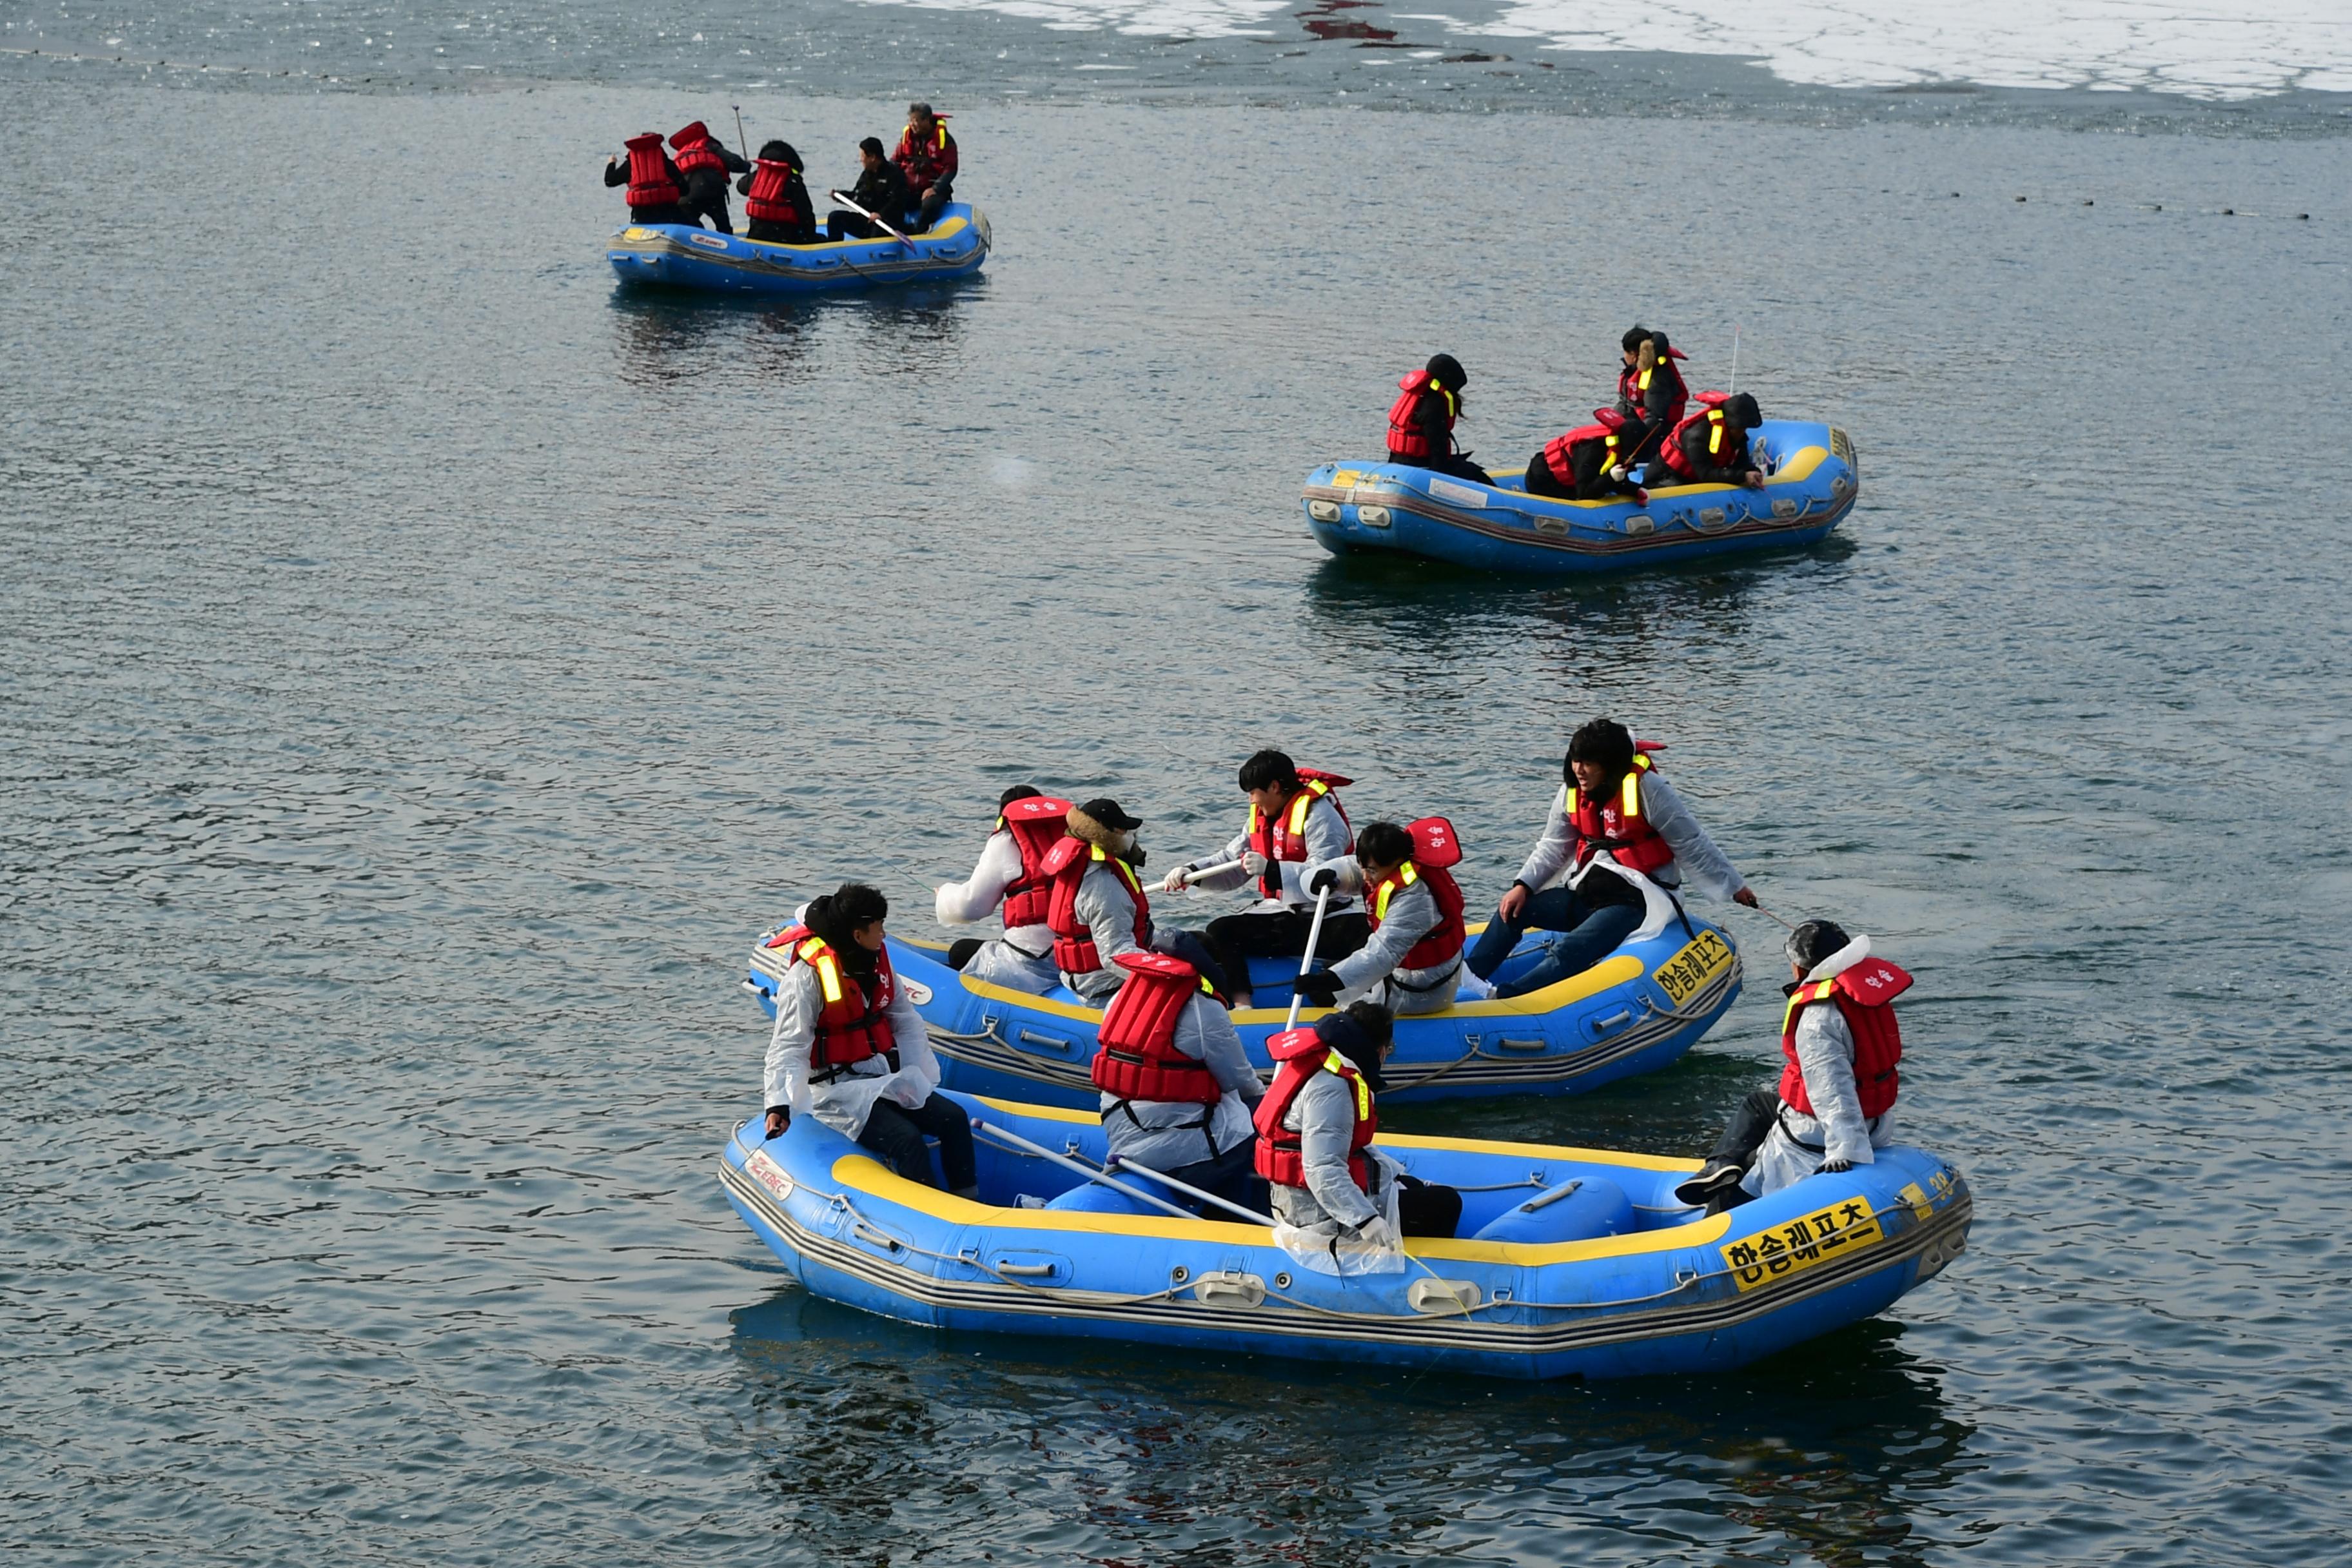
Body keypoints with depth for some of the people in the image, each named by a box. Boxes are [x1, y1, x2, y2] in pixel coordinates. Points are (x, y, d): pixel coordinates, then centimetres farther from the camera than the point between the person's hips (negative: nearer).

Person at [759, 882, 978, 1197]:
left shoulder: (876, 962, 6)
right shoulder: (807, 976, -16)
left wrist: (924, 1081, 6)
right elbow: (789, 1048, -20)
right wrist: (779, 1105, -33)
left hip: (884, 1079, 8)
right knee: (906, 1138, -26)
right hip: (836, 1091, -7)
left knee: (954, 1120, -7)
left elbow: (907, 1024, 14)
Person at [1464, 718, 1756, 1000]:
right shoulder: (1571, 792, 4)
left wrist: (1733, 888, -3)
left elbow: (1691, 845, -9)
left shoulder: (1645, 788, -15)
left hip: (1637, 901, -8)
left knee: (1569, 953, -28)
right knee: (1513, 910, -7)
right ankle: (1466, 978, -15)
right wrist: (1522, 886, -3)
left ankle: (1501, 999, -42)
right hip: (1588, 894, 8)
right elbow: (1552, 848, 13)